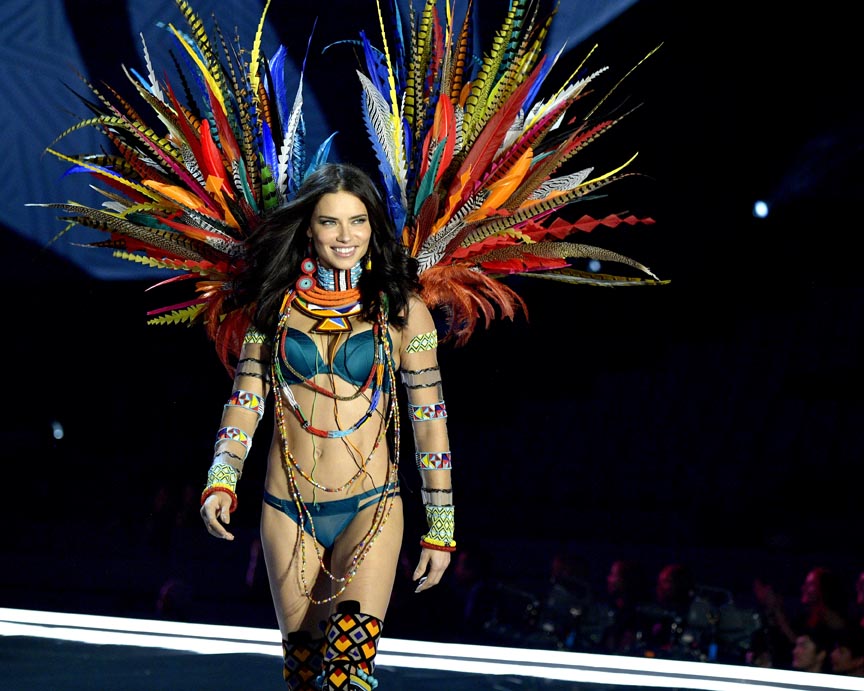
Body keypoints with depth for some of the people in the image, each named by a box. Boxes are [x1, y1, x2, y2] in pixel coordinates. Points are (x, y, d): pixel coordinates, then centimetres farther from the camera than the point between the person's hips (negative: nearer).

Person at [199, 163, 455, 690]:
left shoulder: (401, 309, 0)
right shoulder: (277, 303, 6)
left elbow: (429, 419, 2)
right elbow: (247, 397, 6)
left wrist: (441, 530, 1)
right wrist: (221, 482, -10)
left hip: (370, 508, -3)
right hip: (288, 510, 3)